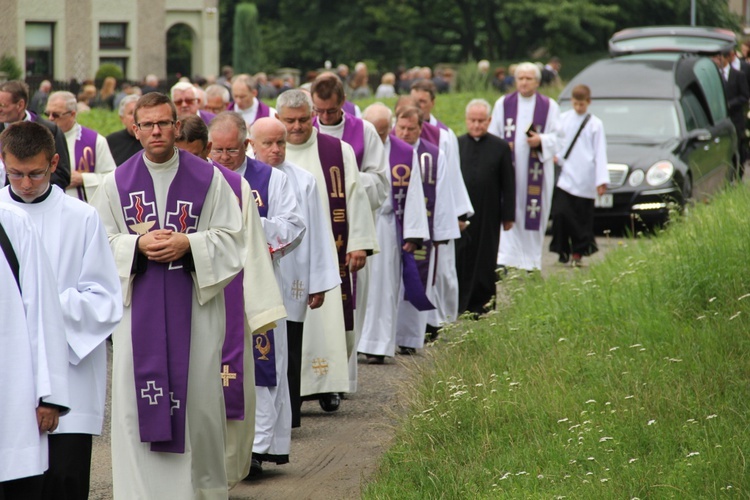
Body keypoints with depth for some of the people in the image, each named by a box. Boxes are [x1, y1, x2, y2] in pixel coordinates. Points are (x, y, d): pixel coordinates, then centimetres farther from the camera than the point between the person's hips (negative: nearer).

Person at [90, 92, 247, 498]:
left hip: (194, 305, -1)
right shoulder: (116, 183, 6)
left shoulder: (208, 179, 3)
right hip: (138, 308, 1)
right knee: (137, 397, -4)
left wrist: (188, 244, -14)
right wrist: (138, 245, -13)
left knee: (198, 394, 1)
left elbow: (231, 238, 1)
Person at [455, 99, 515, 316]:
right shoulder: (455, 144, 5)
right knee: (459, 262, 1)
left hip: (487, 217, -1)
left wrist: (508, 215, 0)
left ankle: (481, 306, 12)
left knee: (484, 264, 4)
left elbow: (508, 184, 4)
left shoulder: (500, 147, 3)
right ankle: (458, 305, 8)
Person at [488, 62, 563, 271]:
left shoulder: (549, 106, 7)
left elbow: (557, 136, 5)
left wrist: (541, 141, -14)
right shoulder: (503, 104, 10)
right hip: (509, 166, 0)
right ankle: (504, 259, -13)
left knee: (534, 213, -2)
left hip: (536, 167, 0)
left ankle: (531, 262, 6)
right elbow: (493, 136, 11)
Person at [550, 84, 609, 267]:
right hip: (565, 176, 1)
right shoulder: (563, 119, 8)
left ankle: (578, 253, 12)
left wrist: (602, 180, -6)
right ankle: (563, 251, 1)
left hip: (584, 180, -1)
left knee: (583, 217, 2)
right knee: (560, 213, -10)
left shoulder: (595, 124, 2)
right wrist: (554, 156, -8)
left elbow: (600, 154, 0)